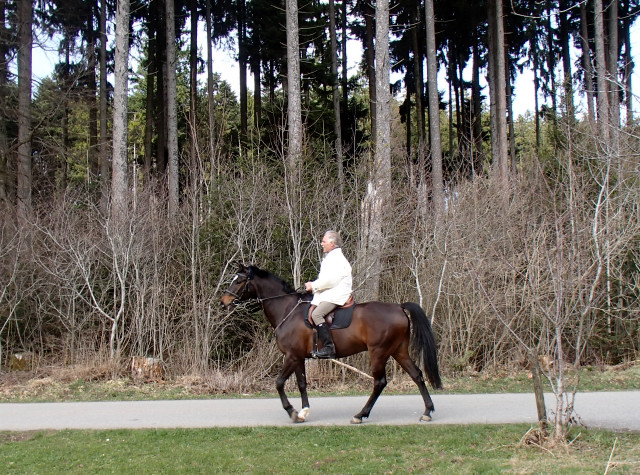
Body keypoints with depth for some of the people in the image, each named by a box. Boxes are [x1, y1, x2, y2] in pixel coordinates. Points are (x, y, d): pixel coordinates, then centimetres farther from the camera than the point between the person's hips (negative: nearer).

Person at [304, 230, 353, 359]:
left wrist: (313, 285, -12)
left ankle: (329, 348, -33)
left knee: (316, 314, -28)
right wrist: (313, 285, 10)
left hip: (336, 295, -11)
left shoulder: (337, 259, -11)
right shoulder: (330, 258, 23)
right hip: (327, 294, 11)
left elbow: (330, 279, -21)